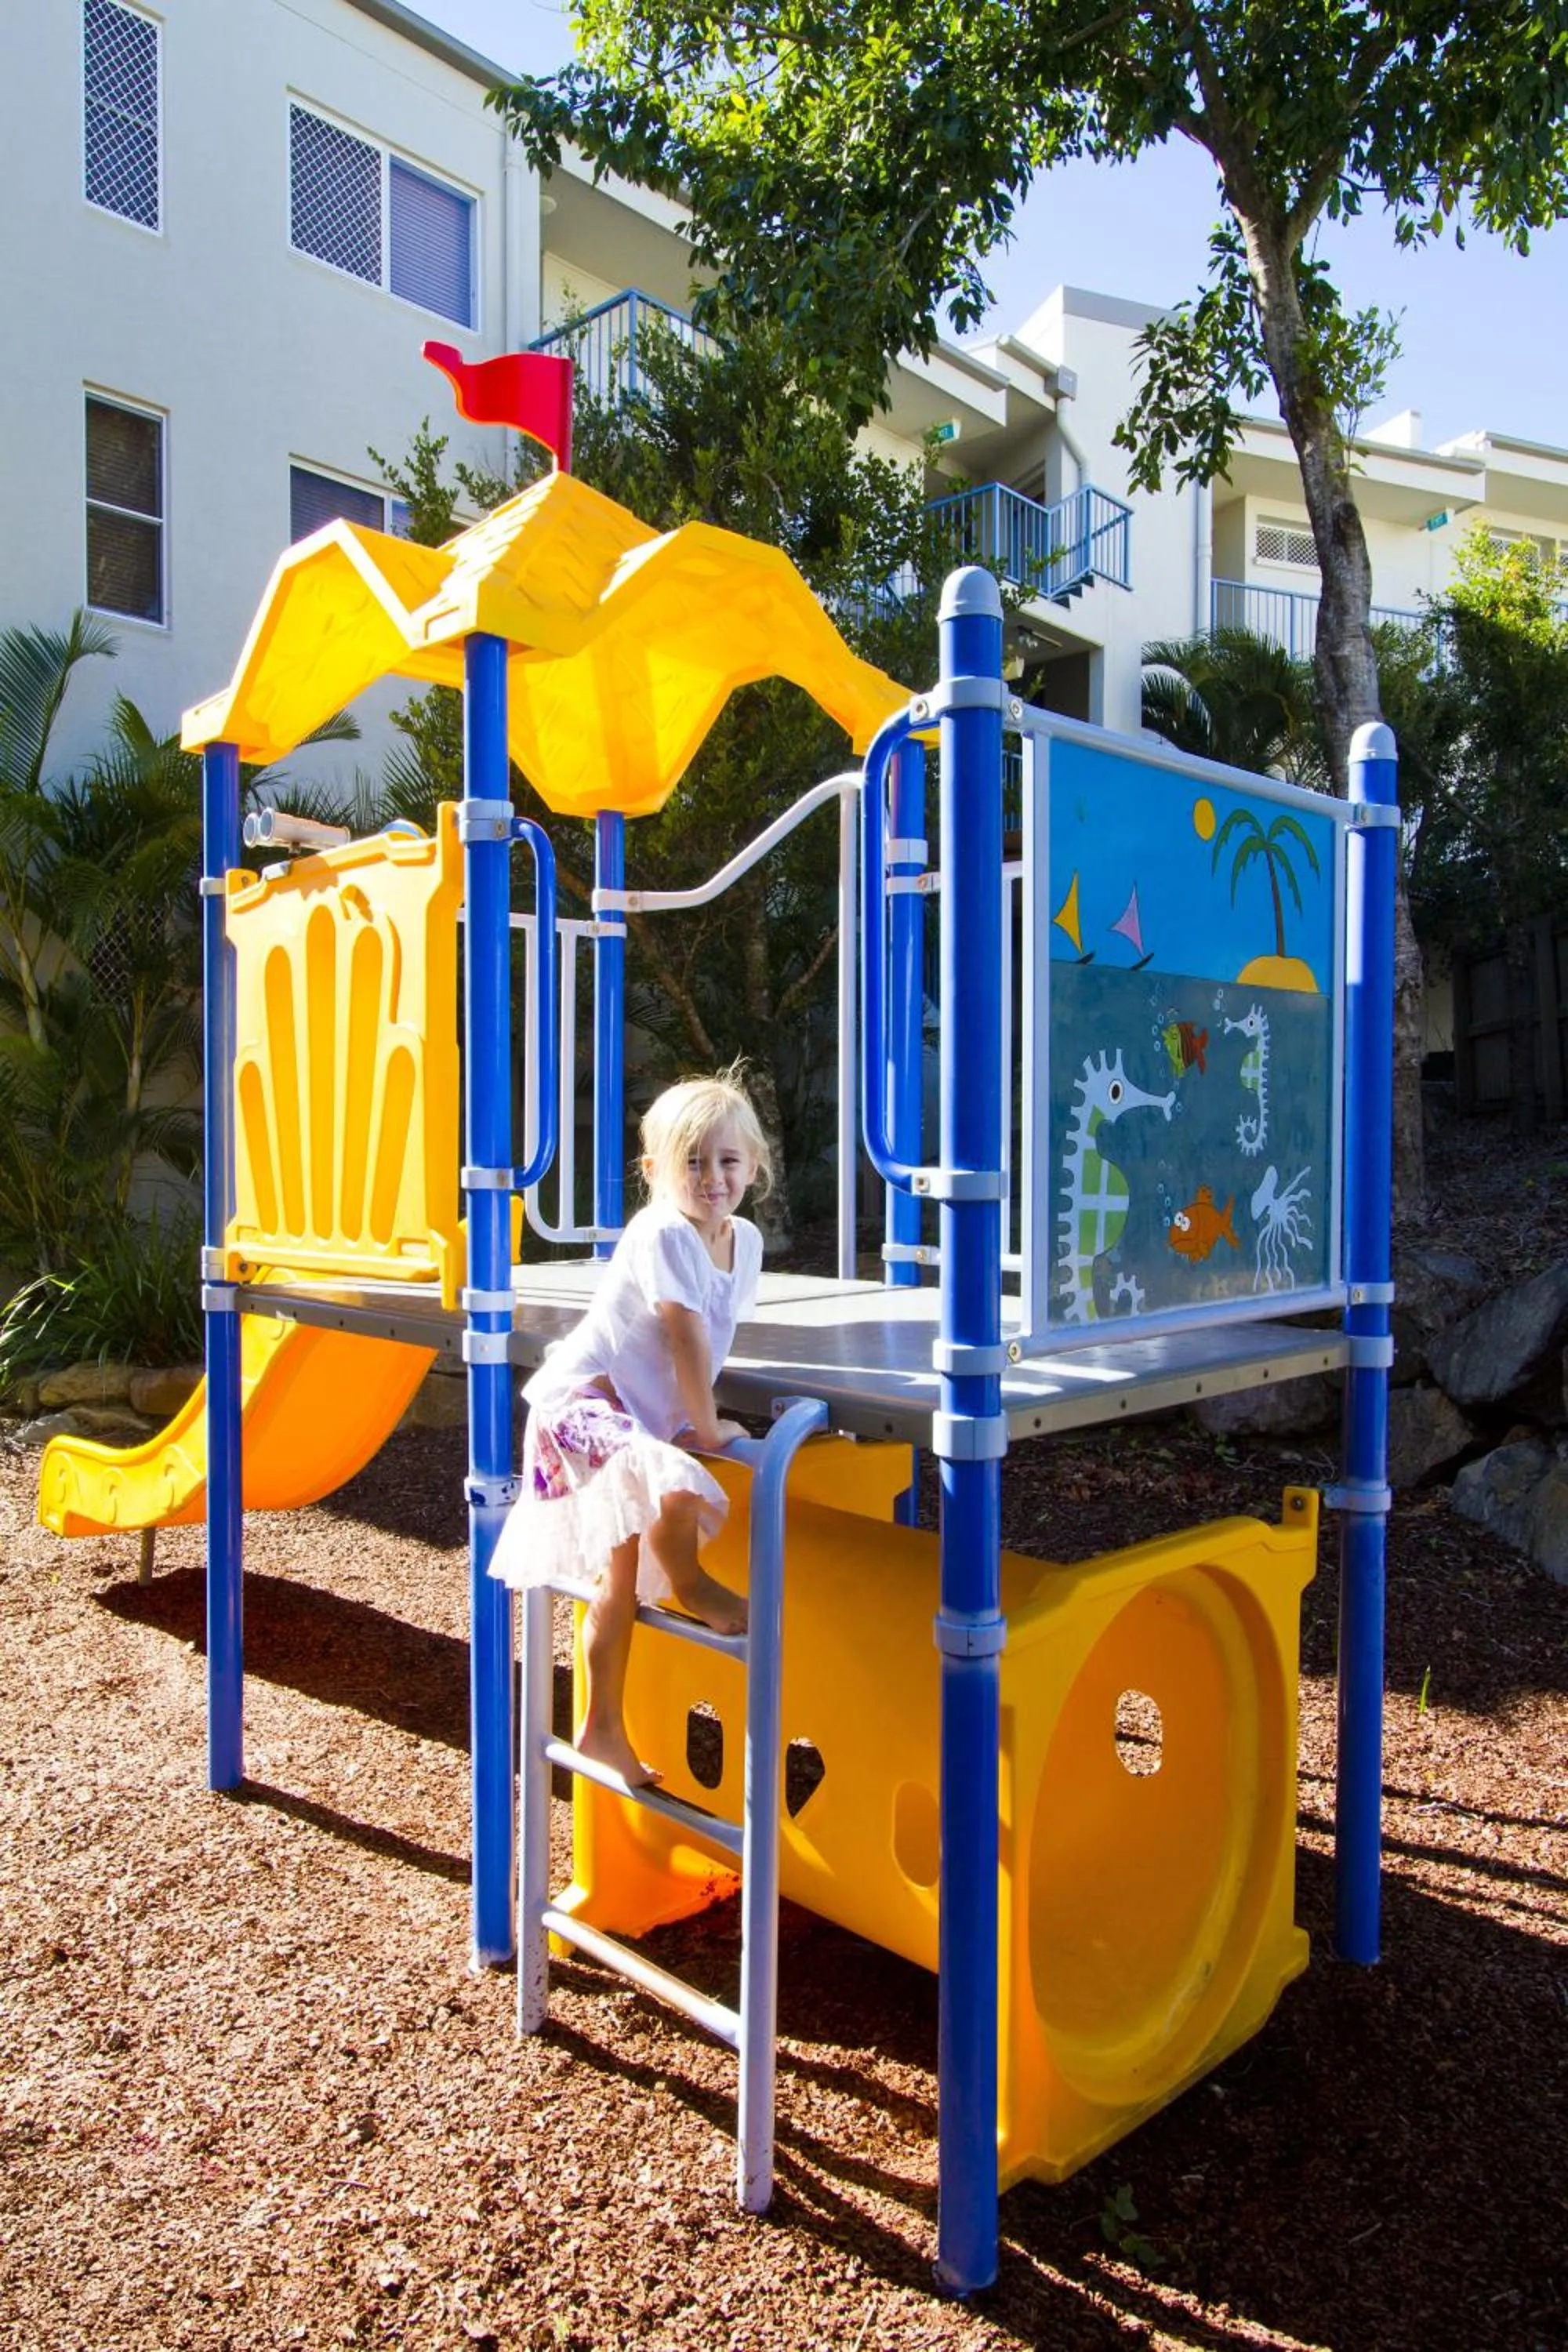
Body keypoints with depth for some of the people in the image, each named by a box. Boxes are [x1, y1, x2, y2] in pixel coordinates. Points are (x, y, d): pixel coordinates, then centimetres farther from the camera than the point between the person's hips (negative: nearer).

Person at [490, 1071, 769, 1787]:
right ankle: (690, 1586, -2)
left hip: (640, 1414, 9)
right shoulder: (663, 1236, -20)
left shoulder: (746, 1238, 5)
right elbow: (687, 1340, -20)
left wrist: (694, 1419, 11)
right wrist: (707, 1428, -14)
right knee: (680, 1488, -35)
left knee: (622, 1577, 15)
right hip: (584, 1400, -9)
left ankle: (602, 1729, 28)